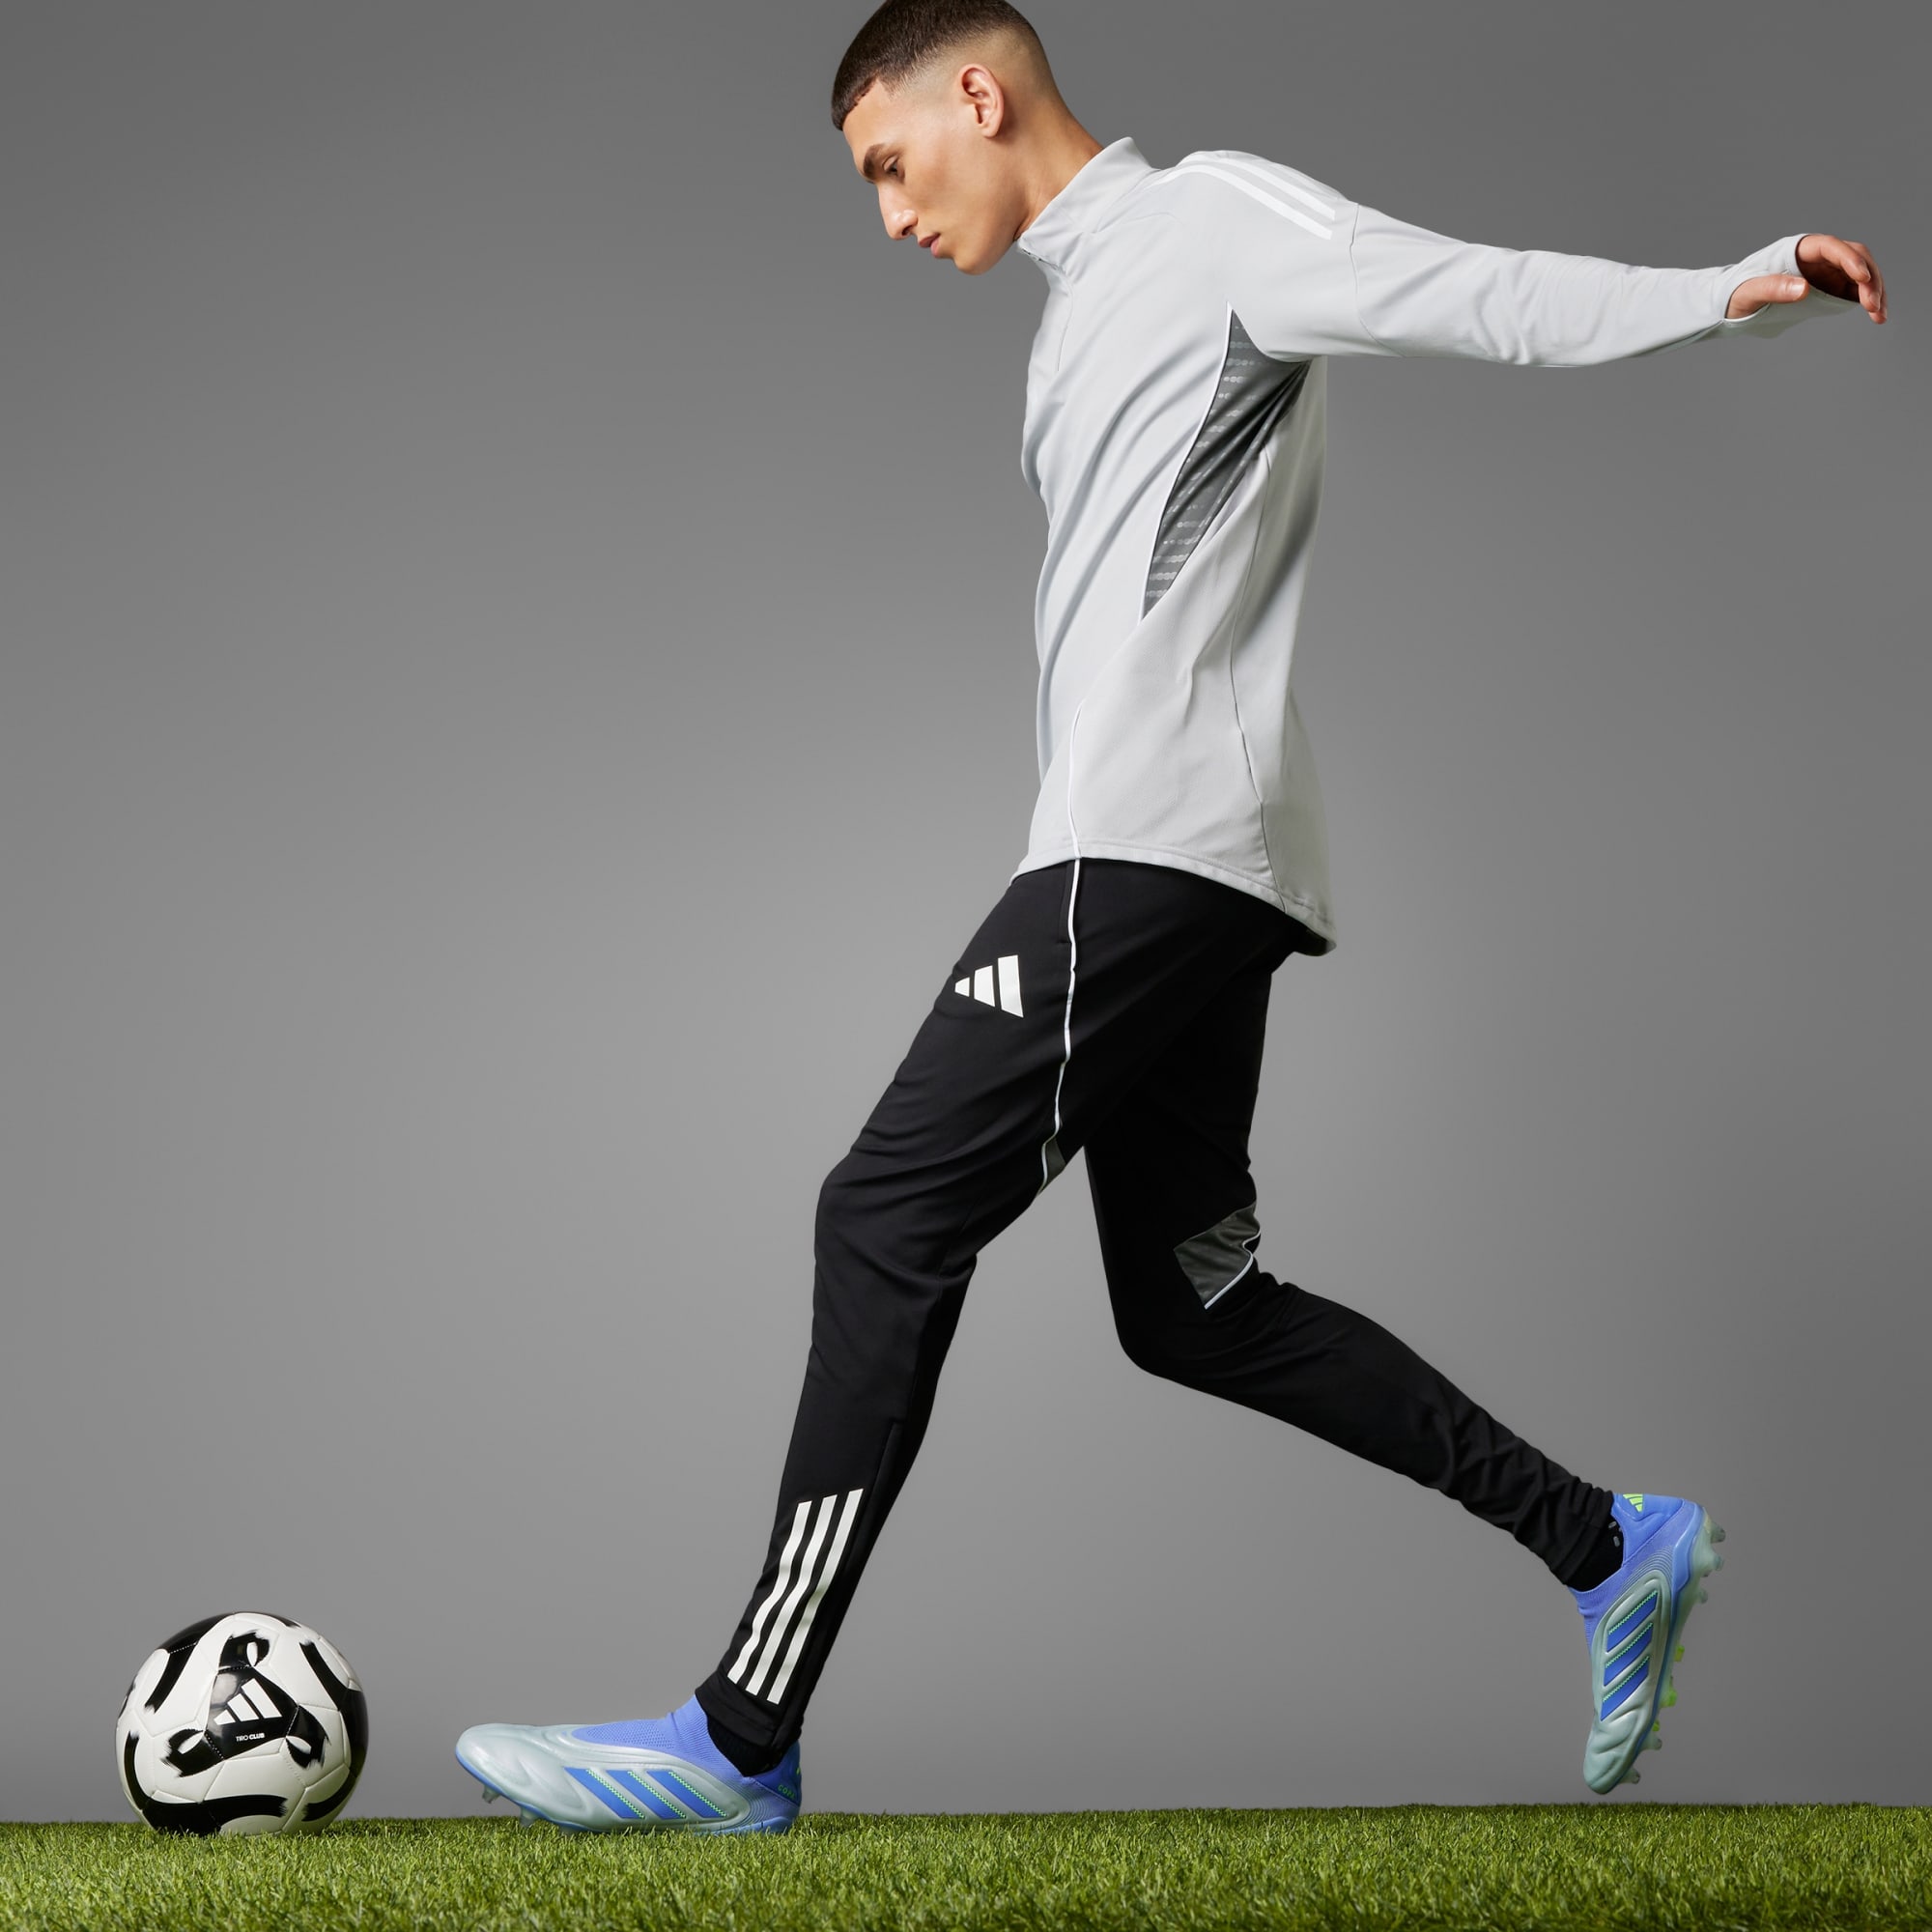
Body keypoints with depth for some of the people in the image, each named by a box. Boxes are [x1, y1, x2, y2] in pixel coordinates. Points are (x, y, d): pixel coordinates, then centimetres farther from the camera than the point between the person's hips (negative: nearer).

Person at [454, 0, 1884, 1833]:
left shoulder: (1208, 217, 0)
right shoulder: (1088, 309, 27)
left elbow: (1475, 293, -13)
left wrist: (1730, 289, -28)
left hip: (1156, 845, -10)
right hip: (1157, 858, 10)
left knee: (887, 1217, -12)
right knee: (1190, 1305, 11)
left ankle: (741, 1742, -11)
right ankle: (1609, 1547, 16)